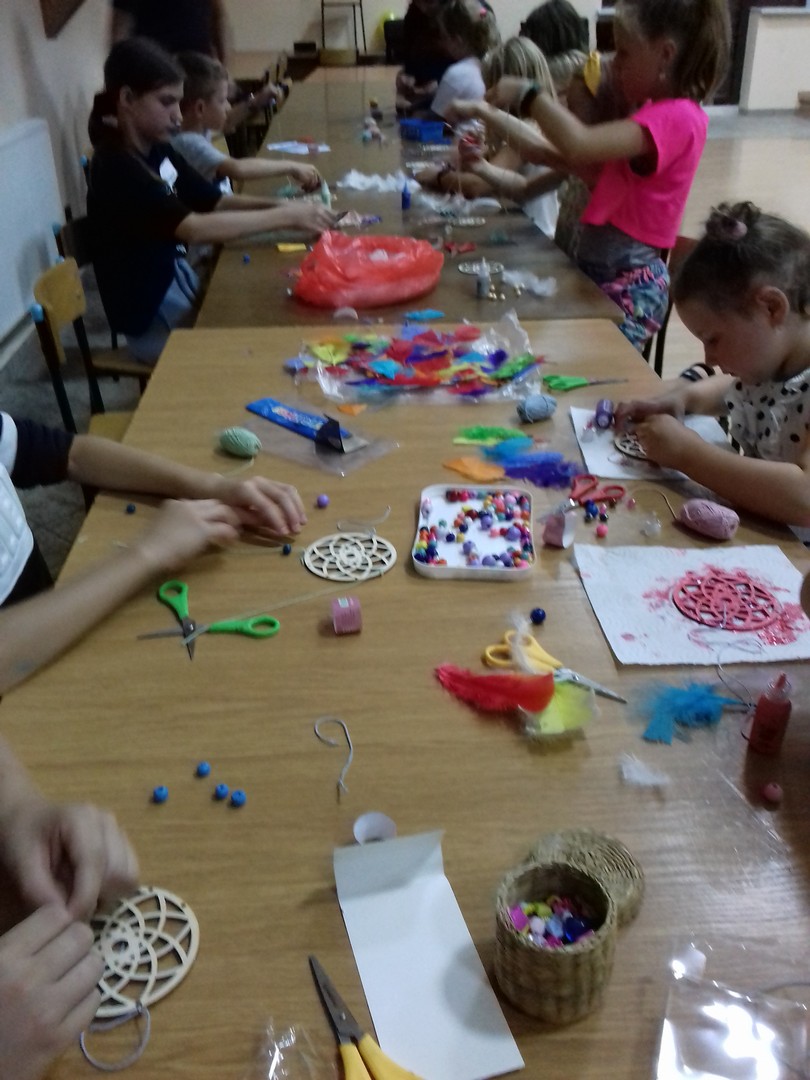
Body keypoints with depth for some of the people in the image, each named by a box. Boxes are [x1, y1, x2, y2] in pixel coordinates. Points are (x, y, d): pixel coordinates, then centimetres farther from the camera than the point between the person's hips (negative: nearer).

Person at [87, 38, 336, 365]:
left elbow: (215, 201, 8)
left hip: (176, 282, 8)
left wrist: (279, 205, -10)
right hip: (152, 319, -8)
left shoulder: (158, 151, 4)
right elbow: (195, 229, -34)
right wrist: (286, 217, -33)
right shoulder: (115, 169, -23)